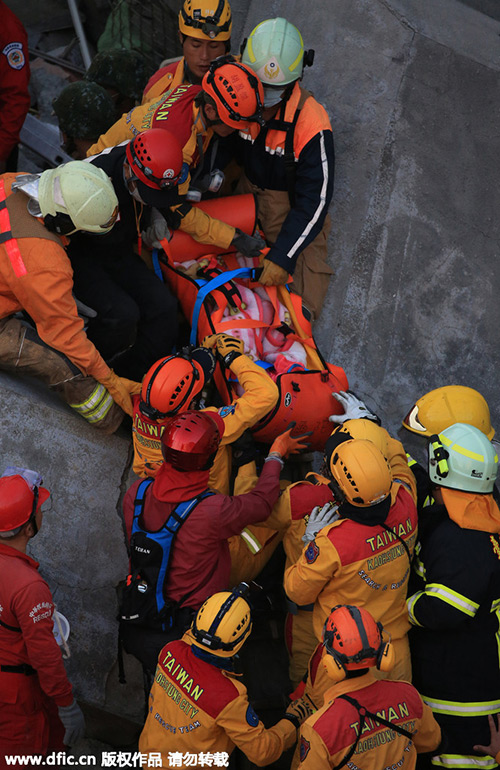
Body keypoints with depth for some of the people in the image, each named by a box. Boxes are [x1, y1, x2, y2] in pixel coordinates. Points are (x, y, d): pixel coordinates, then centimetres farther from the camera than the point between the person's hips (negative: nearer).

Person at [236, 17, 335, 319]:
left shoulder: (311, 123, -26)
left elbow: (314, 201, -24)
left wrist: (282, 258, -29)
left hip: (293, 215, -4)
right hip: (245, 201, 4)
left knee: (304, 306, -9)